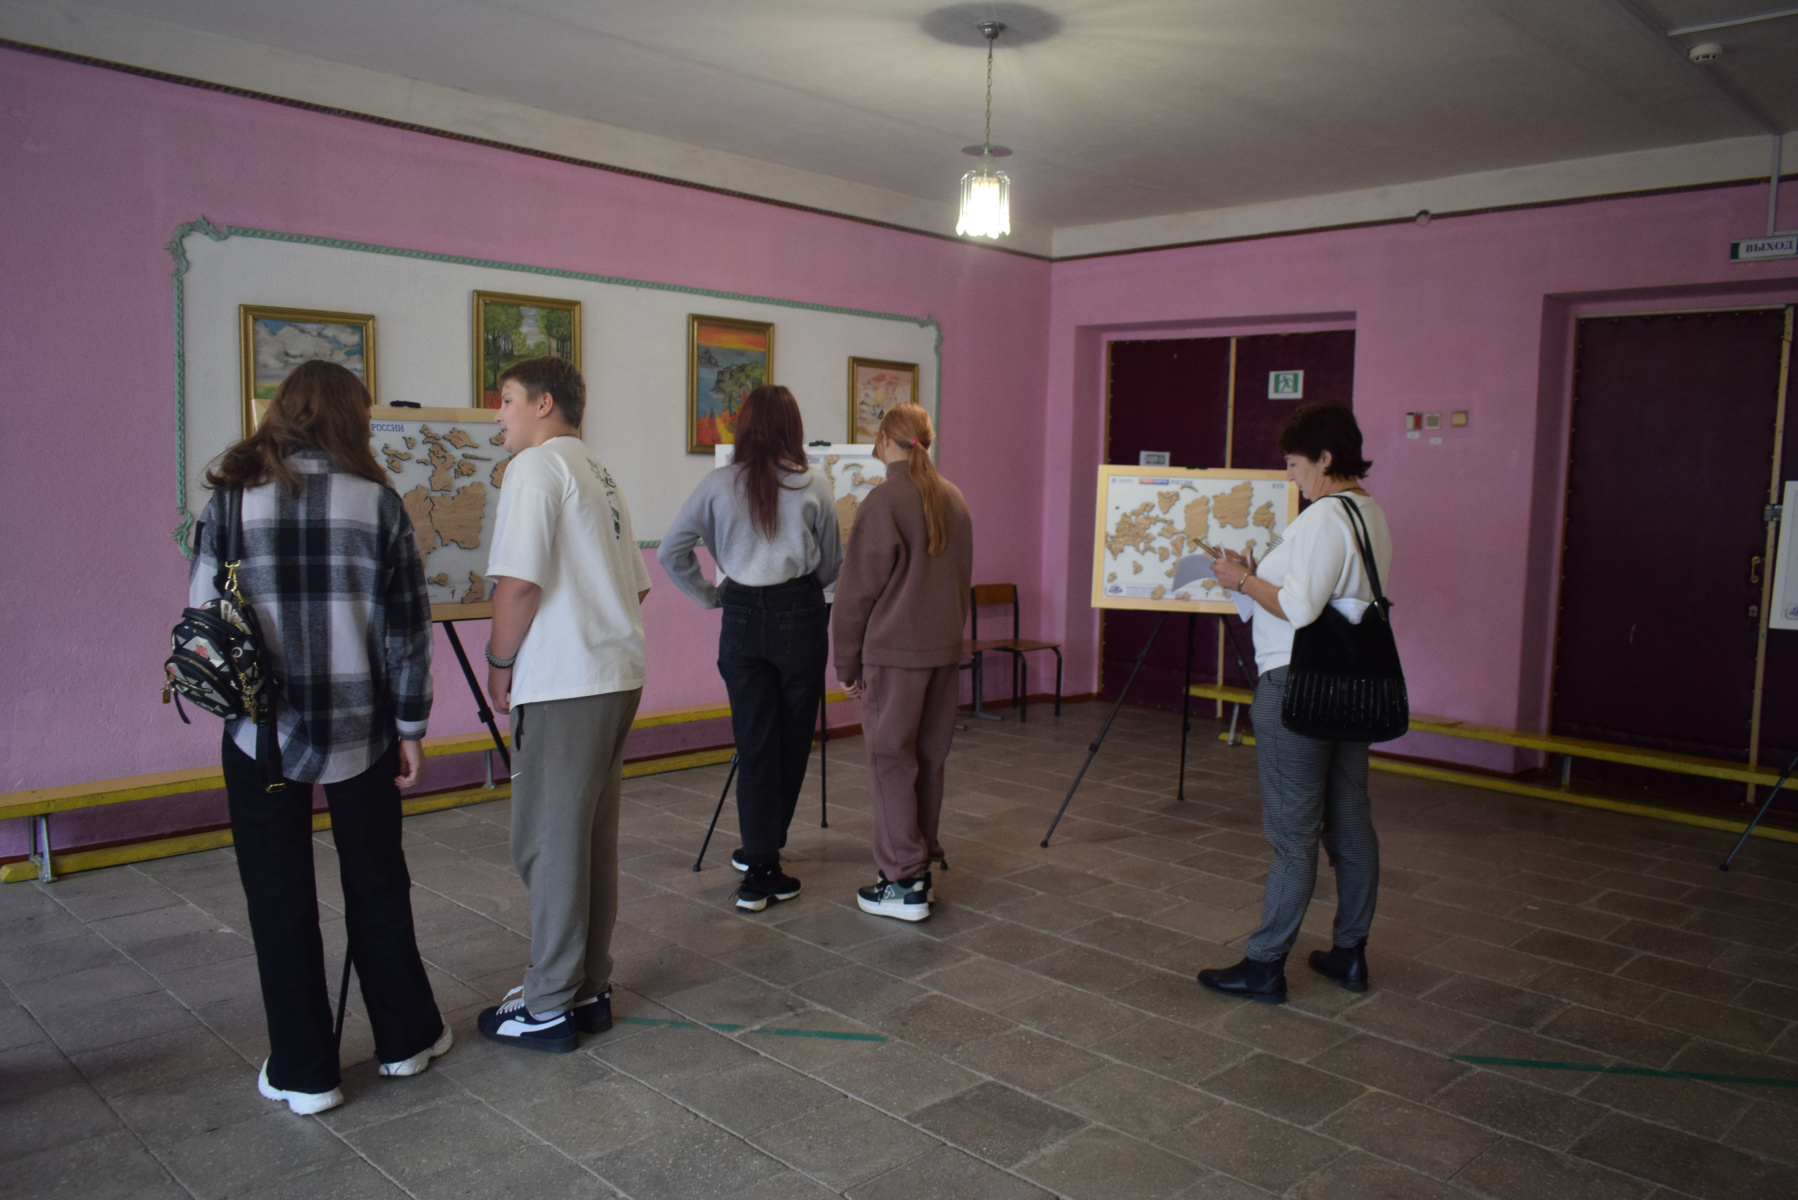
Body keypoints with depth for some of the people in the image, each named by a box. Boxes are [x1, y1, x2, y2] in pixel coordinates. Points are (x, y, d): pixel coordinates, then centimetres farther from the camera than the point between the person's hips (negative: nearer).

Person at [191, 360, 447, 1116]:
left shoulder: (231, 499, -2)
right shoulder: (375, 499, -4)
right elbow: (406, 626, -3)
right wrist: (410, 725, 4)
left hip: (261, 731, 0)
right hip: (359, 727, 0)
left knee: (279, 899, 10)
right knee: (377, 884, 16)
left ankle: (302, 1072, 19)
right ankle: (405, 1039, 29)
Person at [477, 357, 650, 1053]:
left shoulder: (537, 467, -9)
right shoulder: (599, 474, 18)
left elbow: (519, 581, -18)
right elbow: (636, 585, 20)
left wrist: (500, 661, -6)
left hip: (563, 685, -9)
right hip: (619, 676, 9)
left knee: (548, 844, 1)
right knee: (593, 841, 14)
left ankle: (550, 1007, 11)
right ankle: (589, 991, 24)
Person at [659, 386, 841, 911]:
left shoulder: (718, 485, -1)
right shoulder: (815, 487, -3)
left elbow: (670, 552, -1)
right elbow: (831, 565, 5)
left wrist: (709, 594, 10)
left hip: (741, 617, 2)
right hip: (800, 616, -1)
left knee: (754, 743, 5)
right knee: (792, 739, 12)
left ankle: (758, 870, 5)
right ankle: (764, 851, 24)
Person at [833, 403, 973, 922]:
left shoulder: (884, 500, -12)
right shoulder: (954, 498, 9)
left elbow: (858, 588, -10)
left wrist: (847, 662, -2)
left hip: (894, 650, -7)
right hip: (945, 646, 7)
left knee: (890, 759, 1)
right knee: (929, 758, 14)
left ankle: (904, 883, 3)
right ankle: (921, 864, 24)